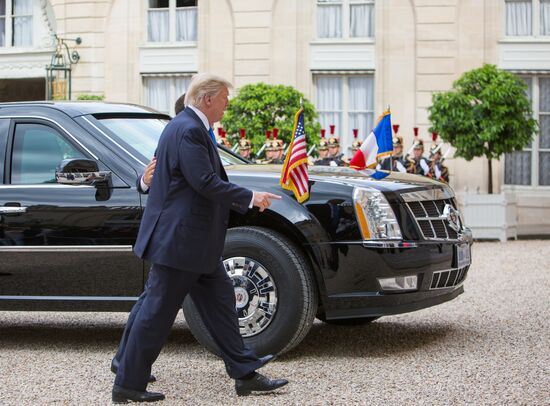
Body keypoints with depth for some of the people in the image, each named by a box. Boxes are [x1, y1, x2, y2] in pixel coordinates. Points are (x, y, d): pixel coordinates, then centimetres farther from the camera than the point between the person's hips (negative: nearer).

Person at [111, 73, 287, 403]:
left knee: (220, 302, 12)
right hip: (179, 240, -11)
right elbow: (205, 182, -23)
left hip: (195, 241, 11)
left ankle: (245, 374, 18)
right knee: (158, 313, -2)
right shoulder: (189, 131, -18)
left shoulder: (189, 127, 15)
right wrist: (250, 197, -14)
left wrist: (244, 200, 17)